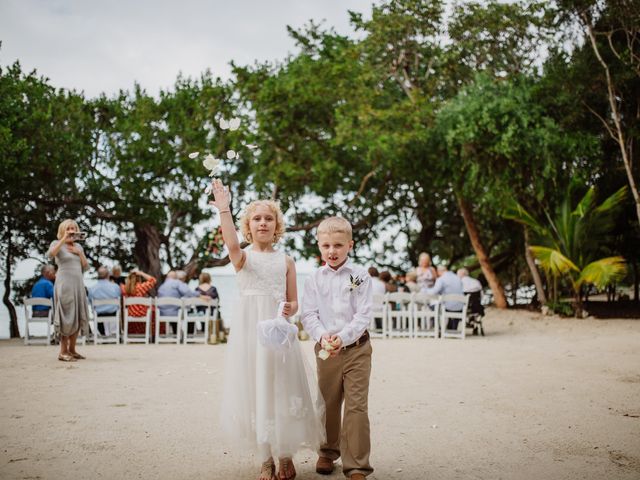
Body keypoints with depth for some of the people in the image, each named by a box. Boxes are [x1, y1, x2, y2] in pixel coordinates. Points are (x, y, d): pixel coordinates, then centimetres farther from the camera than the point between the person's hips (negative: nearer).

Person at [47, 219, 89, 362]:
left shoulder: (78, 247, 16)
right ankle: (63, 352, -6)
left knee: (78, 317, 7)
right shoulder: (57, 243, -1)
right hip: (64, 284, -7)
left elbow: (86, 267, 14)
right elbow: (50, 254, -24)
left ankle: (72, 349, 17)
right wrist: (64, 238, -26)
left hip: (78, 285, 7)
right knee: (67, 317, -10)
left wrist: (79, 253, 0)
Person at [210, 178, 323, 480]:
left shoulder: (285, 261, 8)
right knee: (254, 393, 4)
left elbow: (294, 302, 10)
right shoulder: (244, 257, 1)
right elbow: (232, 244, -24)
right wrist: (224, 209, -36)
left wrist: (289, 310, -13)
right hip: (250, 330, -1)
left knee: (282, 392, 3)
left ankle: (285, 455, 22)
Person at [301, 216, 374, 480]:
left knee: (356, 406, -5)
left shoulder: (360, 276, -5)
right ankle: (328, 452, 36)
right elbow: (309, 315, -2)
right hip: (325, 349, 3)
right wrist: (323, 336, -20)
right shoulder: (314, 279, 2)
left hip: (356, 348, -3)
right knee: (328, 404, 17)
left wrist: (342, 338, -23)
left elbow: (363, 315, -10)